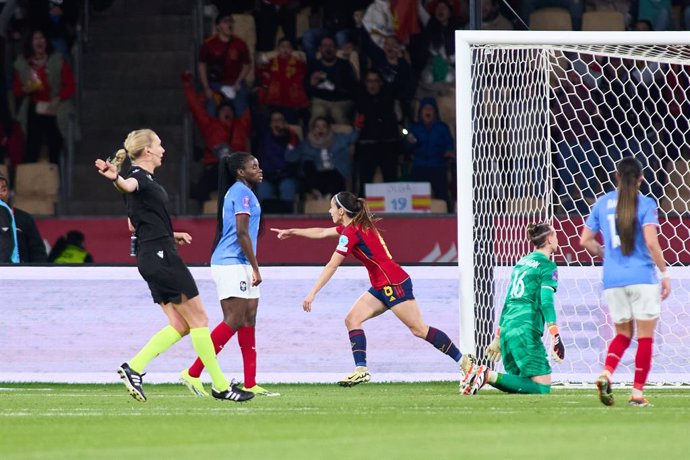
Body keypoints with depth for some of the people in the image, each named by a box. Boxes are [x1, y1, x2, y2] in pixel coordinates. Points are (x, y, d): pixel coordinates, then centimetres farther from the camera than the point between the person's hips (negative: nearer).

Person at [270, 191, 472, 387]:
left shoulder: (351, 233, -16)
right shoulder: (354, 226, 13)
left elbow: (331, 266, -17)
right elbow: (321, 232, 26)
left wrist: (312, 293, -16)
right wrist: (291, 232, 29)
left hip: (394, 284, -10)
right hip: (382, 287, 10)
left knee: (419, 329, -10)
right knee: (352, 319, 2)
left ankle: (464, 361, -6)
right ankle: (361, 370, -6)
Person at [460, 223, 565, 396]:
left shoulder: (522, 262, 21)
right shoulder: (547, 266, -2)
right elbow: (546, 302, -15)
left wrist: (498, 337, 29)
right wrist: (555, 338, -21)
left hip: (507, 329, 8)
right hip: (526, 332, -8)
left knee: (520, 383, 14)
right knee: (542, 388, -9)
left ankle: (480, 373, -7)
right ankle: (489, 375, -22)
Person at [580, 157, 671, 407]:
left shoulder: (602, 203, 7)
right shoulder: (645, 204, -6)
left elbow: (585, 240, 9)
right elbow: (651, 242, -16)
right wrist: (665, 273, -7)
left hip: (613, 280, 4)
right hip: (642, 278, -4)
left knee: (623, 334, 16)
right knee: (645, 337, 5)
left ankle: (605, 374, -10)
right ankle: (637, 393, 0)